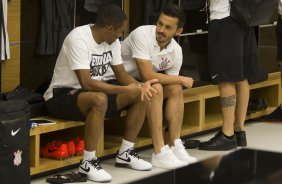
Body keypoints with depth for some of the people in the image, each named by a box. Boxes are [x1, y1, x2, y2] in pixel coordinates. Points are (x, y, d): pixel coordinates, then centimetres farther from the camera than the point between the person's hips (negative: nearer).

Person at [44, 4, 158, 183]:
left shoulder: (112, 41, 0)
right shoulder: (79, 39, -26)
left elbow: (122, 75, 3)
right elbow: (86, 83, -33)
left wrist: (140, 87, -19)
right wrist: (126, 90, -31)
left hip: (95, 91, 8)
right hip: (61, 96, -8)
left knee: (141, 96, -6)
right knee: (100, 99, -40)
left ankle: (125, 153, 6)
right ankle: (88, 162, -26)